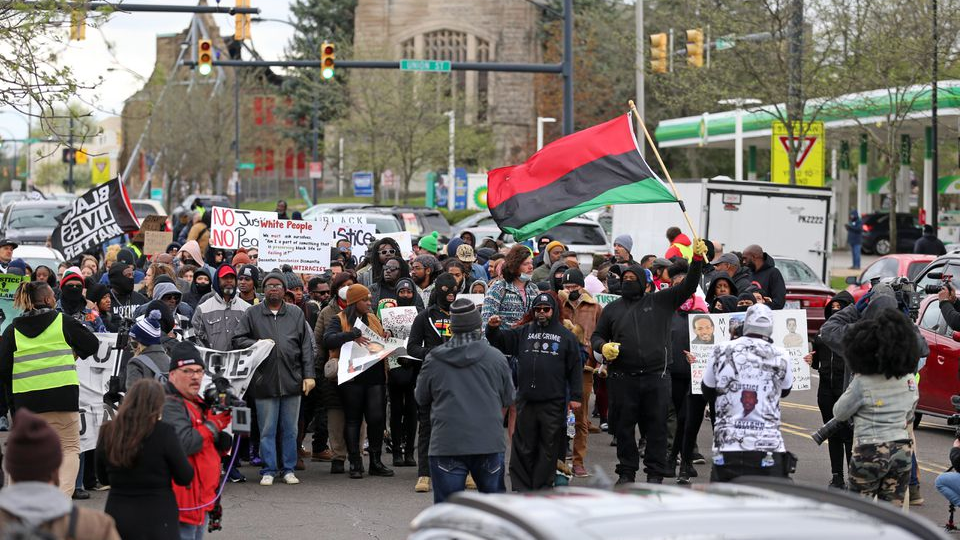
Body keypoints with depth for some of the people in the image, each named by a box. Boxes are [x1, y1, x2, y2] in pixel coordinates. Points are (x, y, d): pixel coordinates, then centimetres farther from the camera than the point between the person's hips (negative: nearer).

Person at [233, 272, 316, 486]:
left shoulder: (296, 314, 11)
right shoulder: (252, 314, 6)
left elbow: (307, 347, 8)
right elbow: (237, 340, 4)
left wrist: (309, 375, 2)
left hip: (292, 380, 2)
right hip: (265, 382, -1)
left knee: (290, 429, 7)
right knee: (267, 430, 2)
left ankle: (288, 469, 16)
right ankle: (268, 470, 9)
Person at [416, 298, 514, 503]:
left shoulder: (433, 360, -1)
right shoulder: (495, 357, 2)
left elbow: (422, 399, 12)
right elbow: (508, 401, 13)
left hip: (446, 445, -1)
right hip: (489, 442, 1)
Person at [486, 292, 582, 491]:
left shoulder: (565, 336, 5)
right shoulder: (524, 332, 12)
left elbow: (575, 368, 4)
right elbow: (501, 341, 12)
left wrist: (575, 396, -2)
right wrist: (493, 329, -10)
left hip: (553, 402, -2)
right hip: (526, 400, 2)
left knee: (549, 447, 4)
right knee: (523, 447, 5)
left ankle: (543, 486, 12)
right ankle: (521, 486, 11)